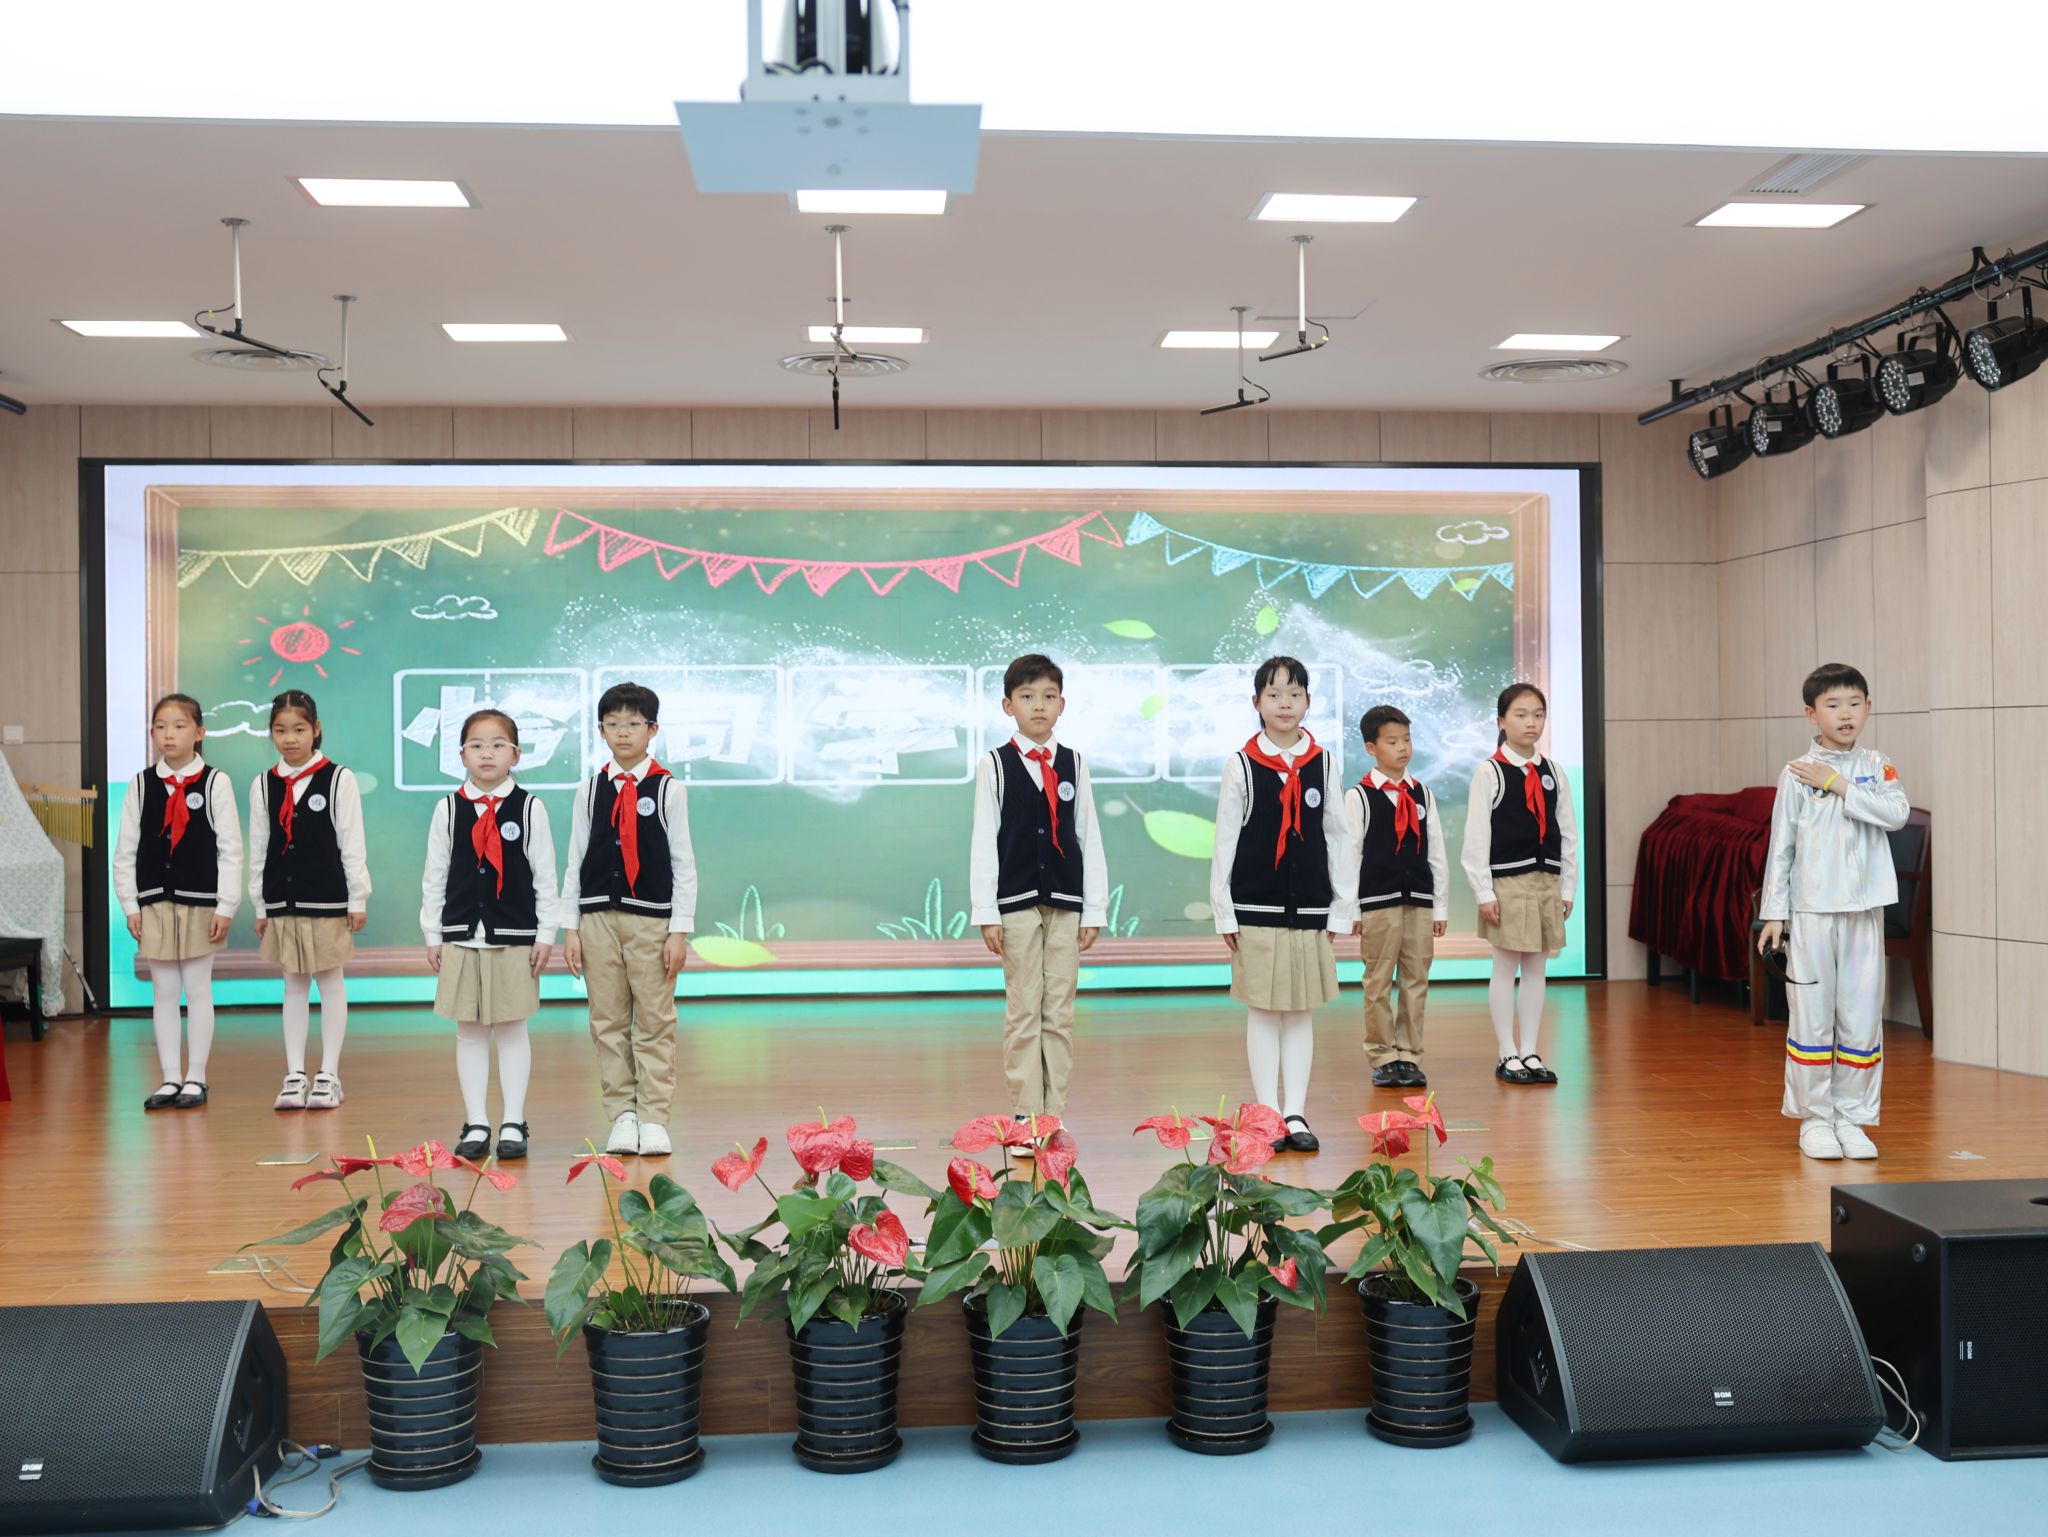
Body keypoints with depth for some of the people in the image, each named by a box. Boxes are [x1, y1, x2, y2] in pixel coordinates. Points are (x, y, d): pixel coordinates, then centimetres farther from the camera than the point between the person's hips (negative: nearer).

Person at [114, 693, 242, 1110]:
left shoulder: (215, 783, -5)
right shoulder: (141, 784, 3)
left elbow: (230, 850, -5)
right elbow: (125, 850, 6)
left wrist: (225, 906, -7)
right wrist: (130, 906, 1)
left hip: (200, 903, -3)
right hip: (154, 903, 3)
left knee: (198, 991, 4)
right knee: (163, 992, 8)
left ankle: (195, 1079, 13)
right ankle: (170, 1079, 16)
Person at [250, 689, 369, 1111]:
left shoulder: (339, 779, -6)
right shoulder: (263, 784, 4)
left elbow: (353, 843, -5)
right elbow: (258, 849, 8)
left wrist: (358, 899, -5)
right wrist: (260, 905, 8)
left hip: (327, 898, -3)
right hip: (282, 900, 3)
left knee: (330, 982, 5)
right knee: (293, 985, 10)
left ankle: (328, 1075, 13)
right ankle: (294, 1075, 16)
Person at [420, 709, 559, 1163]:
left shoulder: (529, 807, -2)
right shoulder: (448, 809, 2)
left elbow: (545, 875, 0)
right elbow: (434, 876, 6)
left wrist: (545, 934, -2)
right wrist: (432, 935, 5)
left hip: (515, 936, -2)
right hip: (461, 935, 2)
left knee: (512, 1028, 5)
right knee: (469, 1030, 7)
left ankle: (513, 1123, 13)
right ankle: (475, 1124, 15)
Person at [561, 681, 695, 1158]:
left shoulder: (668, 789, 0)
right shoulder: (590, 790, 7)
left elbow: (683, 863, 0)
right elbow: (575, 861, 9)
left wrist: (680, 930, -5)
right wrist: (570, 928, 4)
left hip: (652, 917, -2)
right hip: (598, 917, 3)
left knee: (655, 1021, 0)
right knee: (608, 1021, 5)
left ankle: (653, 1119, 7)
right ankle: (622, 1115, 14)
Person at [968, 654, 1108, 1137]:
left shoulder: (1073, 764, 7)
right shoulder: (995, 766, 1)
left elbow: (1090, 838, 7)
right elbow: (983, 842, -1)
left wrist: (1094, 909, 3)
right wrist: (985, 913, -5)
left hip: (1066, 902, 2)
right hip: (1016, 902, -2)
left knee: (1059, 1012, 5)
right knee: (1023, 1011, 1)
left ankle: (1055, 1113, 12)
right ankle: (1025, 1113, 9)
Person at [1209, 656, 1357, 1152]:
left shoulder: (1322, 763, 3)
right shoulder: (1242, 765, -2)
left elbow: (1338, 838, 6)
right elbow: (1225, 842, -1)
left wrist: (1342, 907, 4)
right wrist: (1224, 912, -3)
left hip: (1310, 907, 2)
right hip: (1257, 907, -2)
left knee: (1300, 1012, 8)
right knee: (1262, 1012, 5)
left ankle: (1296, 1114, 15)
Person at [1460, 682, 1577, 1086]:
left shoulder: (1552, 773, 8)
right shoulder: (1489, 772, -6)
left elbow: (1568, 834, 10)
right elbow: (1476, 837, -8)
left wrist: (1567, 886, 6)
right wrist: (1484, 892, -11)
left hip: (1546, 880, 5)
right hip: (1507, 882, -5)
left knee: (1536, 968, 9)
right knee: (1505, 968, 2)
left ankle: (1530, 1053, 16)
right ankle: (1508, 1055, 9)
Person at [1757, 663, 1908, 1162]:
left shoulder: (1876, 766, 6)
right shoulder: (1797, 774, -1)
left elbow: (1898, 813, -12)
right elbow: (1781, 845, 0)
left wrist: (1840, 786, -14)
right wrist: (1773, 911, -3)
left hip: (1864, 910, 2)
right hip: (1811, 910, -2)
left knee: (1862, 1017, 5)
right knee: (1812, 1015, 1)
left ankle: (1852, 1117, 15)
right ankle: (1815, 1118, 11)